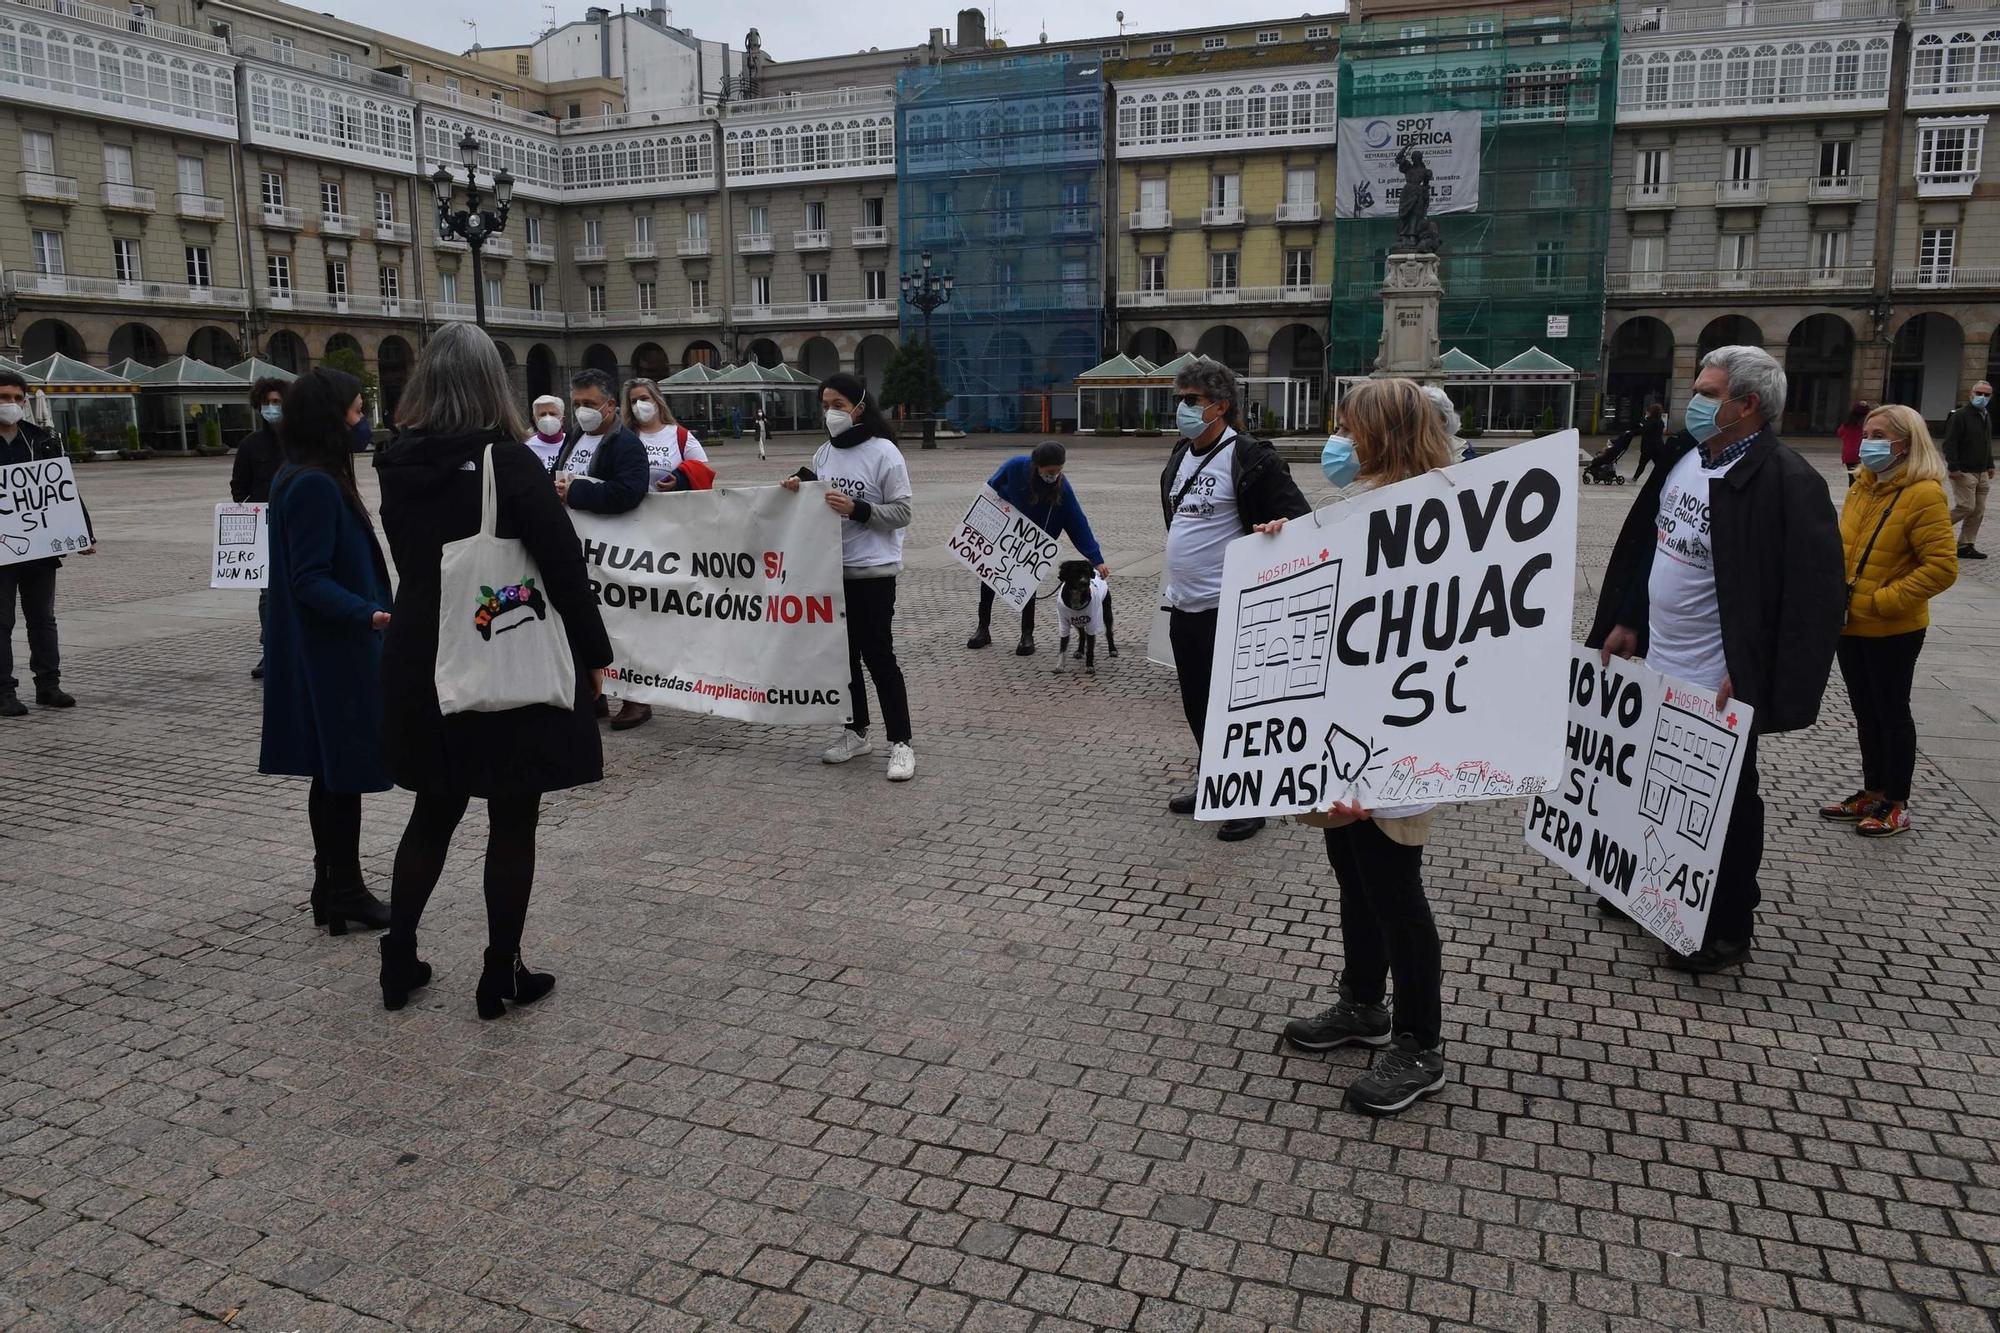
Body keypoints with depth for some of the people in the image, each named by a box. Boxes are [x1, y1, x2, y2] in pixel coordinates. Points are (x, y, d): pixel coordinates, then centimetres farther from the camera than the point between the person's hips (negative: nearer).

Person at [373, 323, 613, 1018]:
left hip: (422, 667, 6)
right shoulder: (510, 463, -16)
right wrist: (594, 653, -5)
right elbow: (566, 567, -15)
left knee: (433, 813, 20)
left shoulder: (400, 468, 1)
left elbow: (409, 558, 11)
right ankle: (501, 976, 15)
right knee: (512, 823, 7)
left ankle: (399, 961, 27)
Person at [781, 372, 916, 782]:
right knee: (843, 653, 13)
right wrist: (799, 489, -1)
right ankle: (856, 733, 26)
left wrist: (857, 509, -22)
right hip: (831, 568, 7)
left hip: (873, 571, -7)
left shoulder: (883, 452, -9)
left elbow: (901, 512, -11)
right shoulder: (823, 453, 9)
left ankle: (900, 743, 1)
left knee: (878, 655, -6)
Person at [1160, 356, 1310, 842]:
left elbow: (1299, 521, -15)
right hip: (1182, 603, 8)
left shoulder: (1250, 459, -15)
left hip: (1226, 608, -8)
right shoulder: (1180, 457, 10)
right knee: (1197, 703, 17)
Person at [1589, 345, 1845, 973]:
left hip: (1719, 684, -7)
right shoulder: (1683, 460, 6)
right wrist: (1626, 623, 13)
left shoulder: (1786, 483, -19)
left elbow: (1812, 594, -22)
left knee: (1724, 805, 8)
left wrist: (1750, 677, -23)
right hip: (1658, 664, 8)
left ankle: (1727, 929, 24)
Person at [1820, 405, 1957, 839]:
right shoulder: (1863, 486, 6)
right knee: (1866, 712, 17)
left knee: (1891, 713, 6)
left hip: (1892, 629, -7)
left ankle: (1897, 804, 20)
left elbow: (1941, 567, -21)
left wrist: (1881, 600, -21)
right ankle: (1873, 793, 30)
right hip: (1850, 623, 7)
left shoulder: (1924, 494, -17)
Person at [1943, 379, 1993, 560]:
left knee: (1978, 511, 5)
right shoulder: (1960, 416, -10)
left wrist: (1990, 465, 21)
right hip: (1963, 472, -8)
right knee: (1966, 506, -13)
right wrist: (1953, 468, -22)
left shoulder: (1987, 416, 17)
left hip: (1982, 473, 8)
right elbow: (1950, 444, -16)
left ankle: (1966, 546, 9)